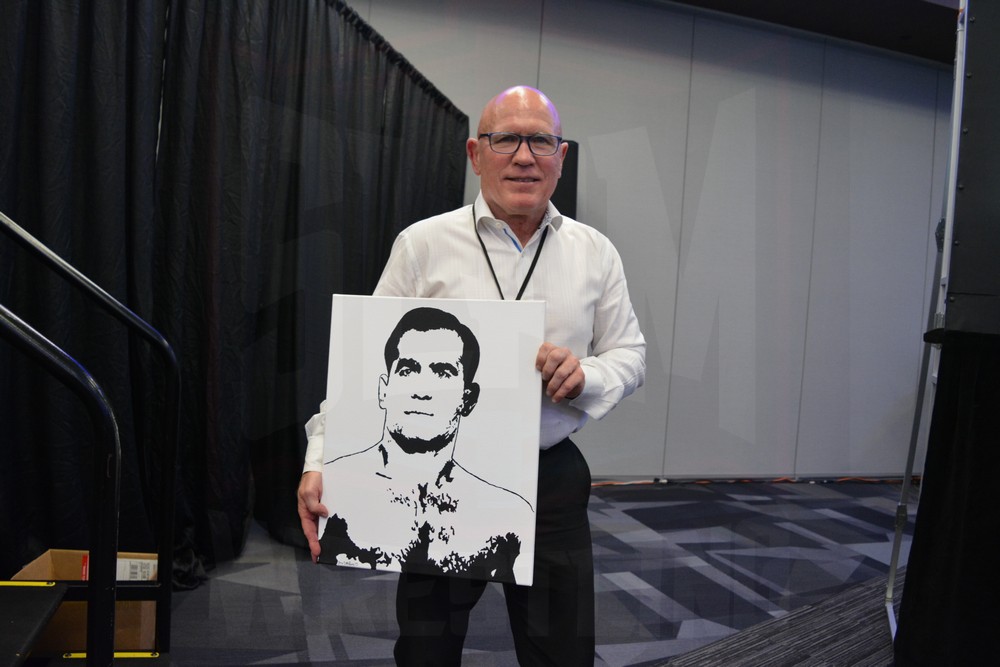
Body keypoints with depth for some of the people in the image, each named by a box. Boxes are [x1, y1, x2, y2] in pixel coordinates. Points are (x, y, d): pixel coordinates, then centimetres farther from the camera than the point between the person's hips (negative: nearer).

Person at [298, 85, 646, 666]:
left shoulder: (596, 252, 4)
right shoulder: (423, 244, -3)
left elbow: (630, 355, 8)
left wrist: (585, 375, -15)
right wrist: (322, 461, -13)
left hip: (553, 481, 2)